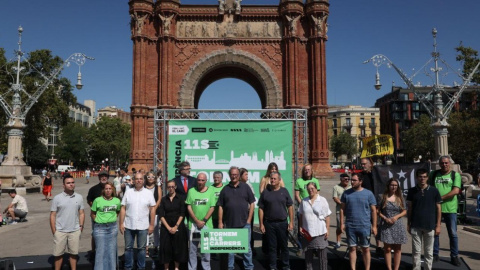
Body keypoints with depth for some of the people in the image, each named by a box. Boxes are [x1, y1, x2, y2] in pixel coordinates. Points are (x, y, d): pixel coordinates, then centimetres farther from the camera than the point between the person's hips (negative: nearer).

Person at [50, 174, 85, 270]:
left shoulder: (79, 197, 2)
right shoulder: (57, 198, -4)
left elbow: (81, 213, 6)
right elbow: (52, 215, -2)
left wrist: (81, 226, -1)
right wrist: (54, 231, -5)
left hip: (75, 231, 2)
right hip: (60, 231, -1)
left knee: (74, 253, 12)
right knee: (58, 254, 9)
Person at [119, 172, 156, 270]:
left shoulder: (148, 193, 0)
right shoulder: (128, 192, 2)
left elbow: (152, 209, 0)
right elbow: (123, 209, 2)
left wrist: (151, 225, -3)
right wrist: (121, 223, -3)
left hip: (143, 226, -1)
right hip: (128, 225, 1)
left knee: (142, 248, 9)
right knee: (128, 248, 11)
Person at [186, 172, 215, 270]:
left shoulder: (210, 191, 1)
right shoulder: (191, 191, 2)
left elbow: (212, 208, -1)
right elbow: (189, 207, 0)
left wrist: (204, 221, -9)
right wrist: (197, 221, -7)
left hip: (207, 224, 0)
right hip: (193, 224, 0)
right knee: (192, 248, 7)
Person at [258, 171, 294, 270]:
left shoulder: (284, 191, 2)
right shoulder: (265, 192, 0)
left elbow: (290, 207, 4)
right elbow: (261, 209, 1)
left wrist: (291, 222, -1)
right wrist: (261, 224, -3)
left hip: (283, 223, 1)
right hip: (269, 224, 0)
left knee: (284, 246, 10)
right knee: (272, 246, 8)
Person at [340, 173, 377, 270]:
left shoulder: (368, 193, -4)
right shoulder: (346, 193, 0)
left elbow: (373, 210, -1)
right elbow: (342, 209, 4)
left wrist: (374, 226, -4)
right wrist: (342, 223, -1)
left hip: (365, 226, -1)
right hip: (350, 226, 1)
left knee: (366, 249, 10)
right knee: (352, 248, 10)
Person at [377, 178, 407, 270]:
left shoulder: (400, 198, 5)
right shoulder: (383, 197, -2)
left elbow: (404, 211, 7)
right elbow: (378, 211, -1)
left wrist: (396, 217, -10)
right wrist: (385, 218, -13)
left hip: (397, 225, 2)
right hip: (386, 225, -2)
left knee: (397, 249, 6)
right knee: (387, 248, 1)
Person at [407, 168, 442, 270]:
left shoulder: (434, 191, -2)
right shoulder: (412, 191, 1)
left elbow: (438, 208, 2)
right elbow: (409, 208, 6)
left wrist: (438, 225, -1)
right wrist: (408, 224, 4)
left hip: (430, 226, -1)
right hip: (415, 226, 1)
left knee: (429, 252, 10)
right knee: (416, 251, 7)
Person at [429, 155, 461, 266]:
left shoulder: (455, 175, 0)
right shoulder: (433, 174, 6)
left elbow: (456, 191, -11)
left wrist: (441, 198, -16)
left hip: (450, 208, -2)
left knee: (453, 234, 5)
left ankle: (454, 256, 19)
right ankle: (435, 255, 19)